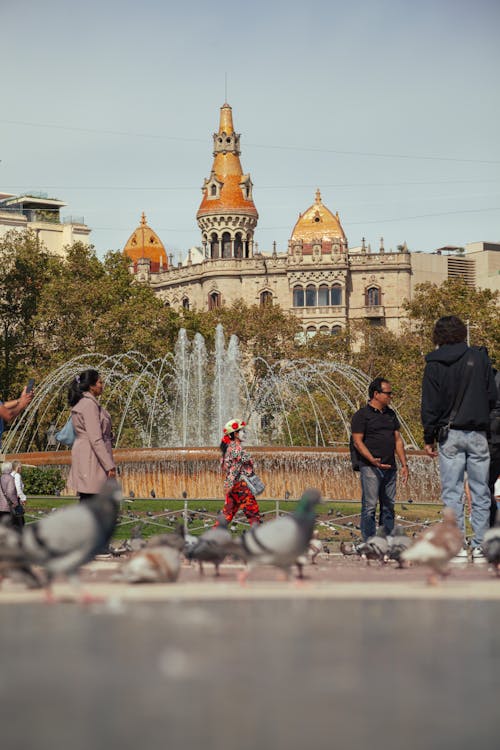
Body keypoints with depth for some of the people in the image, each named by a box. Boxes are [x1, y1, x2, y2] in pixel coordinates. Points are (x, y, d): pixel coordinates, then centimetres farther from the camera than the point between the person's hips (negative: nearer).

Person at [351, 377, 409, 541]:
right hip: (370, 468, -7)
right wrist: (373, 460, -22)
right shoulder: (361, 415, -4)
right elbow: (357, 441, -9)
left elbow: (398, 440, 19)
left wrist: (404, 464, 12)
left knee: (388, 506, 8)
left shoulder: (391, 414, 17)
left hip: (390, 468, 7)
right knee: (370, 506, -7)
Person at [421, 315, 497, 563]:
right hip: (477, 433, 1)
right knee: (480, 491, 5)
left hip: (449, 434, -1)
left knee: (452, 492, 1)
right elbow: (492, 396, 3)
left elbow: (429, 405, -2)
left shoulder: (434, 364, -1)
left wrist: (429, 438, 4)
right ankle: (479, 546, 3)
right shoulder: (479, 356, 2)